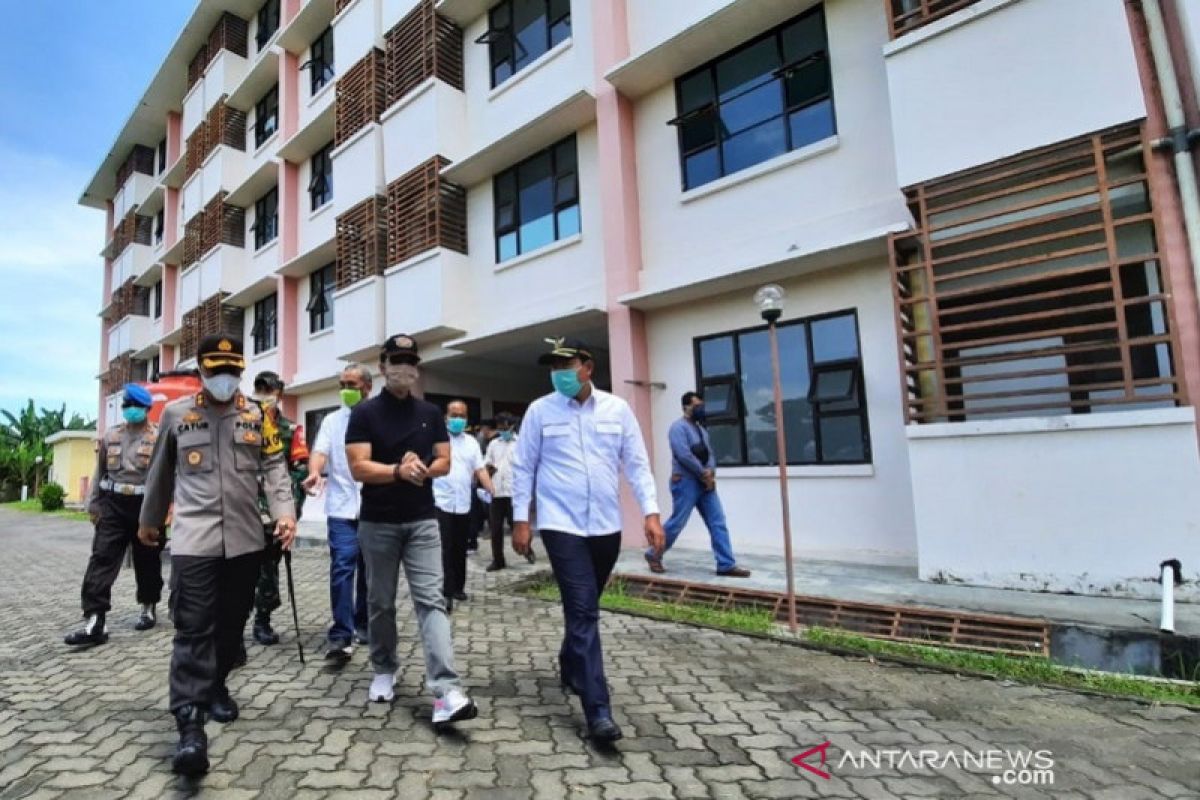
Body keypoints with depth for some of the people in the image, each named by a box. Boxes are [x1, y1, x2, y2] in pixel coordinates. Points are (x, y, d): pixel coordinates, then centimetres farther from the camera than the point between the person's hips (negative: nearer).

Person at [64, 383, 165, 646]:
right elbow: (100, 472, 14)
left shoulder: (159, 437, -5)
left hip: (145, 506, -3)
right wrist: (93, 504, 11)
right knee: (101, 560, -5)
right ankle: (94, 620, -6)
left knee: (147, 562, 9)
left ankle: (148, 609, 26)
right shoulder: (110, 435, 10)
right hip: (113, 506, 4)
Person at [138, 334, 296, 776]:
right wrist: (148, 520, 23)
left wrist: (285, 511, -11)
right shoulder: (175, 414, 5)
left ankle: (216, 685, 35)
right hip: (194, 537, -2)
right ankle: (190, 724, -5)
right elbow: (160, 472, 15)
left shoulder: (257, 414, 7)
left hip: (245, 537, 2)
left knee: (233, 621, 14)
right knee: (193, 628, -7)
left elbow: (273, 467, 3)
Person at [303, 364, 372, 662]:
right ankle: (340, 635, -5)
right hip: (343, 508, -1)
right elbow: (320, 451, -7)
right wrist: (314, 472, -29)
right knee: (342, 568, -9)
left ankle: (362, 624, 27)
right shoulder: (332, 421, 7)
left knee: (369, 570, 11)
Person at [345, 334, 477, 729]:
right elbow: (359, 468, -13)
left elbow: (444, 462, 6)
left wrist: (422, 469, -15)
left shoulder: (431, 413, 7)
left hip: (422, 521, 1)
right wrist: (399, 470, -28)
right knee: (380, 602, 12)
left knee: (431, 600, -7)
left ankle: (446, 691, -11)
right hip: (377, 523, -1)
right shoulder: (364, 413, -3)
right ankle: (384, 671, 33)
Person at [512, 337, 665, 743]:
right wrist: (520, 518, -1)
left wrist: (651, 512, -5)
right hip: (562, 526, -3)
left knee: (584, 607, 19)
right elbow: (523, 467, 2)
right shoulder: (540, 411, -2)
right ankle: (598, 711, -3)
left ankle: (570, 666, 45)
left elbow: (637, 464, 3)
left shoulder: (617, 409, 2)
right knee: (583, 611, -9)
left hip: (606, 527, 3)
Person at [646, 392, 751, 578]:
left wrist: (711, 473, -7)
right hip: (685, 482, -8)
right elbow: (684, 455, -20)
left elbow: (710, 454, 13)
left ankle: (726, 565, 5)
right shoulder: (678, 427, -9)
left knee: (718, 523, 2)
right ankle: (654, 555, 17)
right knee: (676, 523, -1)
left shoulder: (701, 428, 17)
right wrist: (705, 474, -13)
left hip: (705, 483, 8)